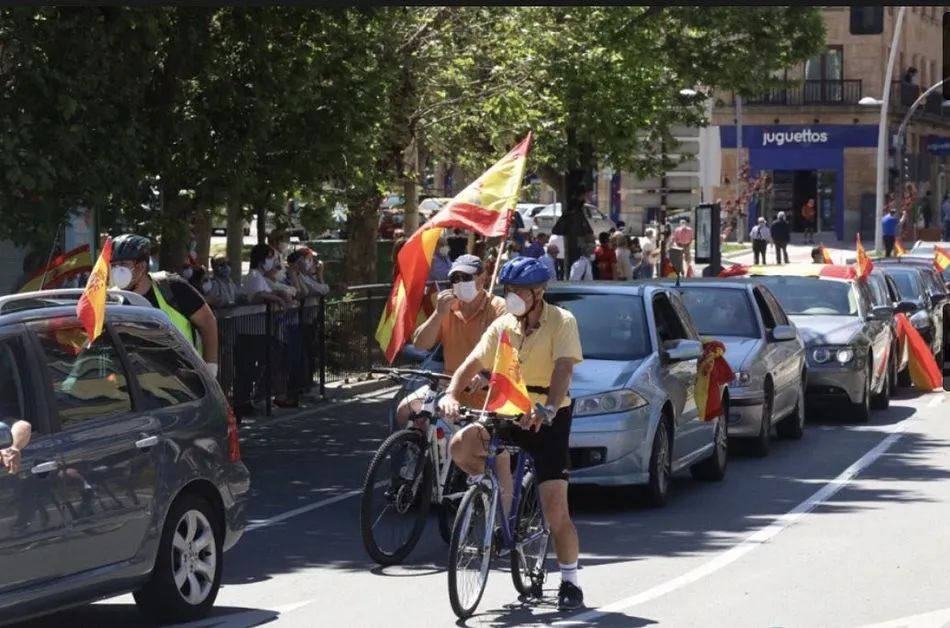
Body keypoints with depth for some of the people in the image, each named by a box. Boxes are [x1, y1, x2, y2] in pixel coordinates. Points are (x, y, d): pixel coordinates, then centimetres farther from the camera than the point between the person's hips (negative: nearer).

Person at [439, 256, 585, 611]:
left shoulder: (562, 322, -10)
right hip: (508, 413, 5)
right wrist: (451, 394, -24)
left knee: (555, 507, -10)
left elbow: (563, 369, -24)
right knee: (460, 446, -21)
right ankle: (503, 498, 4)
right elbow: (473, 363, -4)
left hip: (549, 419, -5)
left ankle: (570, 583, 4)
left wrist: (547, 409, -41)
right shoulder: (502, 326, 5)